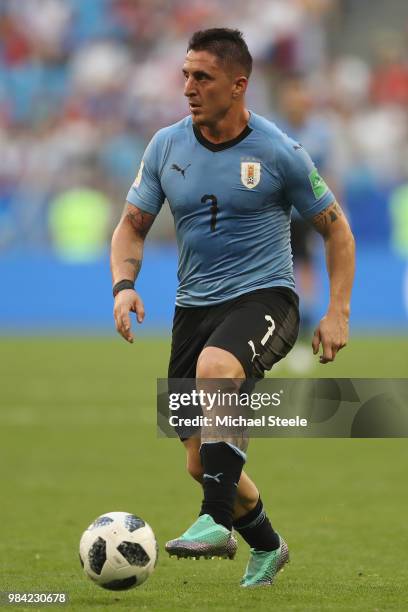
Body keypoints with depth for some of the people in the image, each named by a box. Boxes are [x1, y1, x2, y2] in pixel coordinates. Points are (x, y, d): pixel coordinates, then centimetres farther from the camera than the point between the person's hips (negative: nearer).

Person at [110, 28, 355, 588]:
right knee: (201, 463, 5)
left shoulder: (278, 153, -7)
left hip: (264, 296, -5)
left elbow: (336, 229, 2)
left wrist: (338, 313, -5)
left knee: (215, 367, -39)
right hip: (194, 307, 5)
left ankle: (217, 521, -37)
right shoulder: (166, 147, 3)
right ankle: (266, 546, 33)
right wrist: (124, 284, -9)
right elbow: (132, 225, 10)